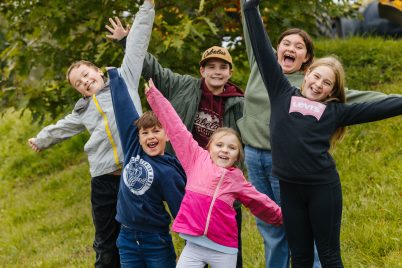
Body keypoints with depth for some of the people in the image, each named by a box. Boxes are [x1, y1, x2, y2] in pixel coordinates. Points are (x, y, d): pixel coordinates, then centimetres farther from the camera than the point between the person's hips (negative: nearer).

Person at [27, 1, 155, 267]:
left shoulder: (124, 79, 11)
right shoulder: (83, 111, 21)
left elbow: (136, 44, 11)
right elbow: (61, 127, 39)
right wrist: (41, 140, 55)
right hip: (104, 178, 4)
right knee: (107, 244, 8)